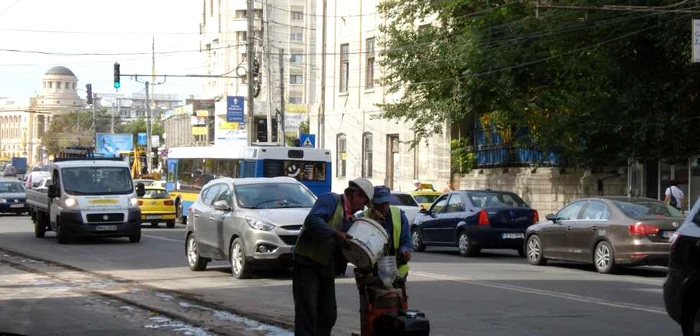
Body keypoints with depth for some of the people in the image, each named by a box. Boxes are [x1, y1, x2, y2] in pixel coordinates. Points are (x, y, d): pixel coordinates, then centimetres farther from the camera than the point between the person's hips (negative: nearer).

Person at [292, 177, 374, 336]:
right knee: (307, 313, -11)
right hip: (307, 263, -8)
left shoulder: (350, 219, 19)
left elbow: (341, 253, 18)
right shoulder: (331, 200, -5)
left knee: (328, 315, 8)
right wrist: (335, 234, -27)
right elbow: (312, 220, -23)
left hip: (327, 269, 8)